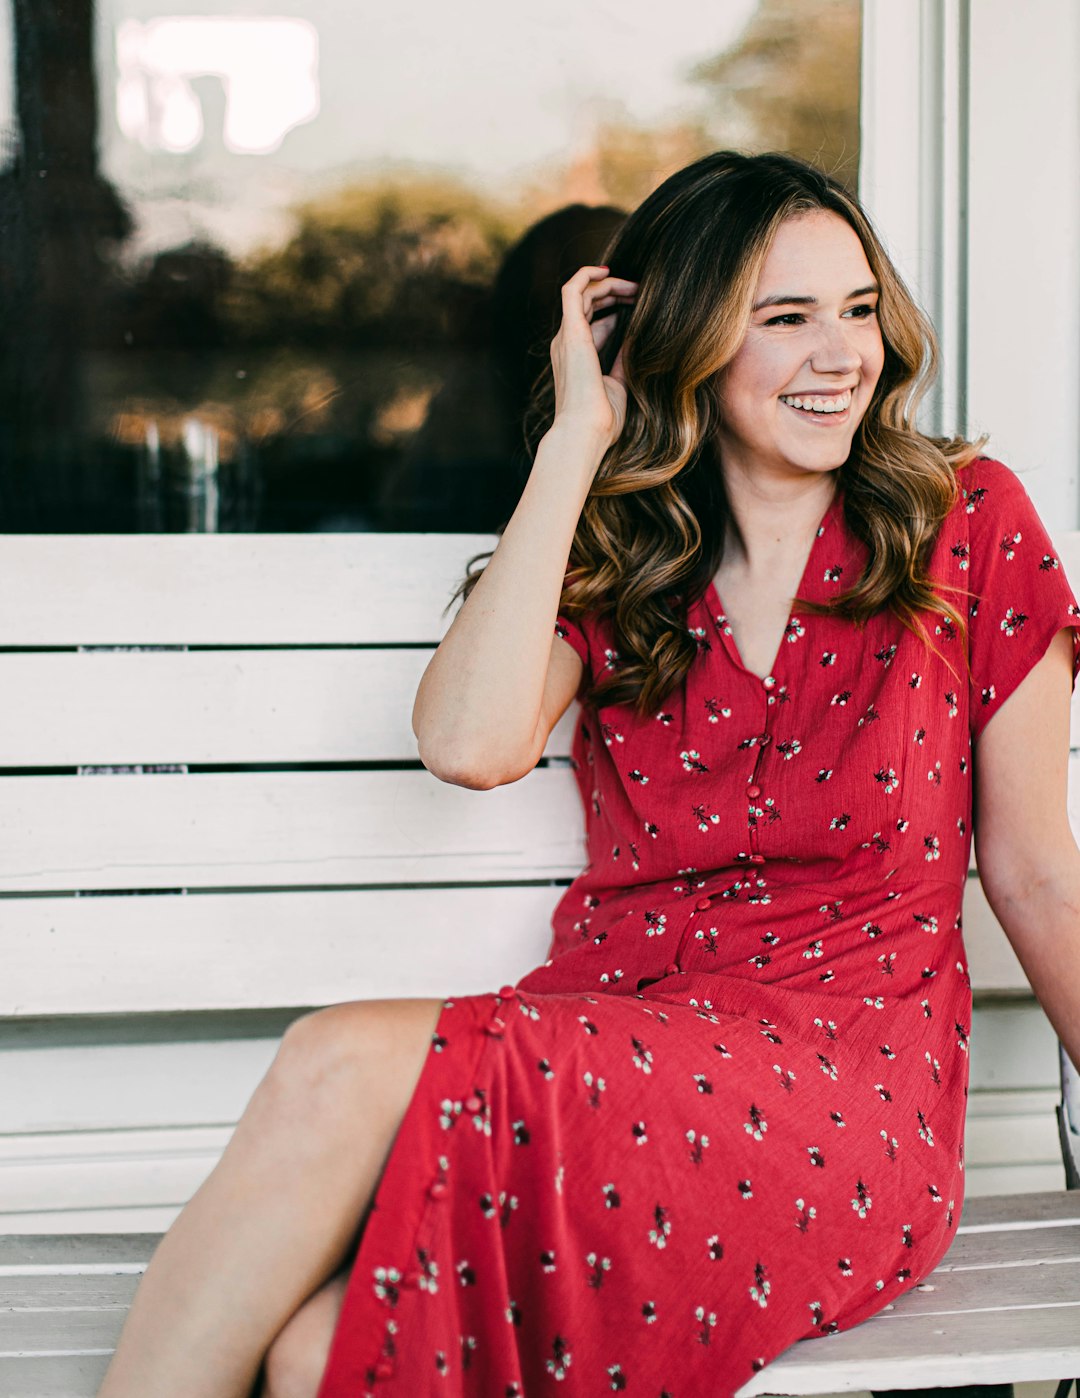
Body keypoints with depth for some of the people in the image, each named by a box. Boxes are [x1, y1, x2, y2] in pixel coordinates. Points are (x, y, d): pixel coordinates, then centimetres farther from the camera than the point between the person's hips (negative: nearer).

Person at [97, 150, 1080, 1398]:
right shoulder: (614, 556, 12)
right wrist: (578, 439, -4)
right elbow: (470, 745, -10)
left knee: (346, 1067, -29)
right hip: (613, 1036, 3)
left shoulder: (966, 521, 6)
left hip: (849, 1083, -2)